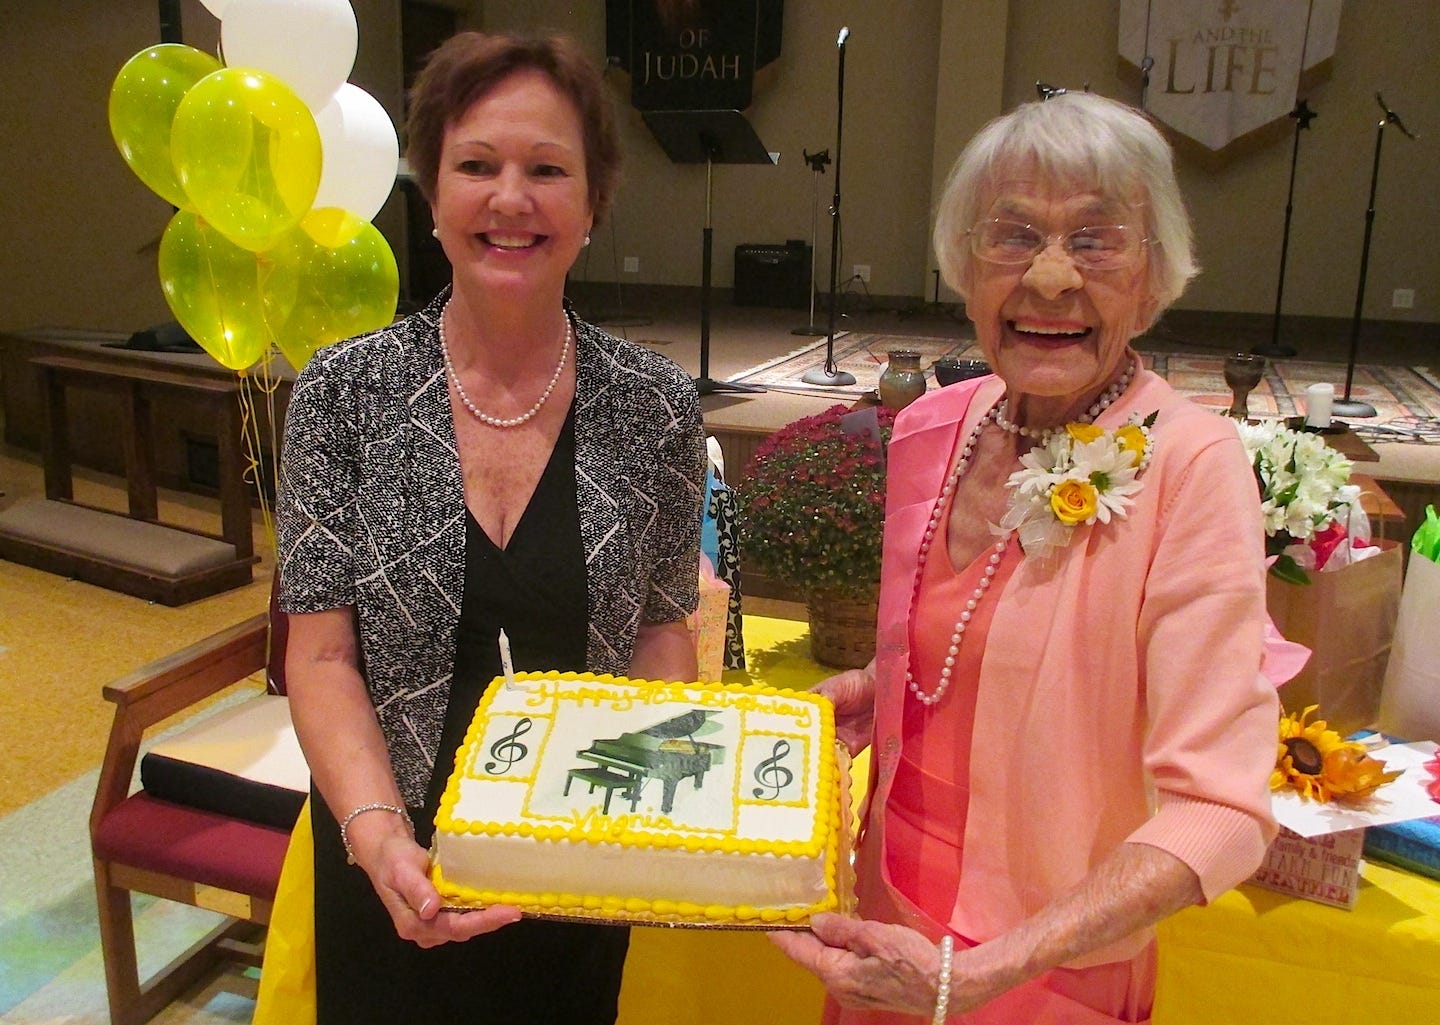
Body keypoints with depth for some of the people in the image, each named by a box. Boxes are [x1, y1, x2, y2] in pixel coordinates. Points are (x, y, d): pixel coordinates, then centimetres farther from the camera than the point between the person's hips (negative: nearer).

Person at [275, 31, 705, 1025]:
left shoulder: (656, 404, -8)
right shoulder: (346, 391, -10)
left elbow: (662, 628, 0)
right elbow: (322, 655, -10)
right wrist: (378, 831, -25)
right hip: (401, 868, 0)